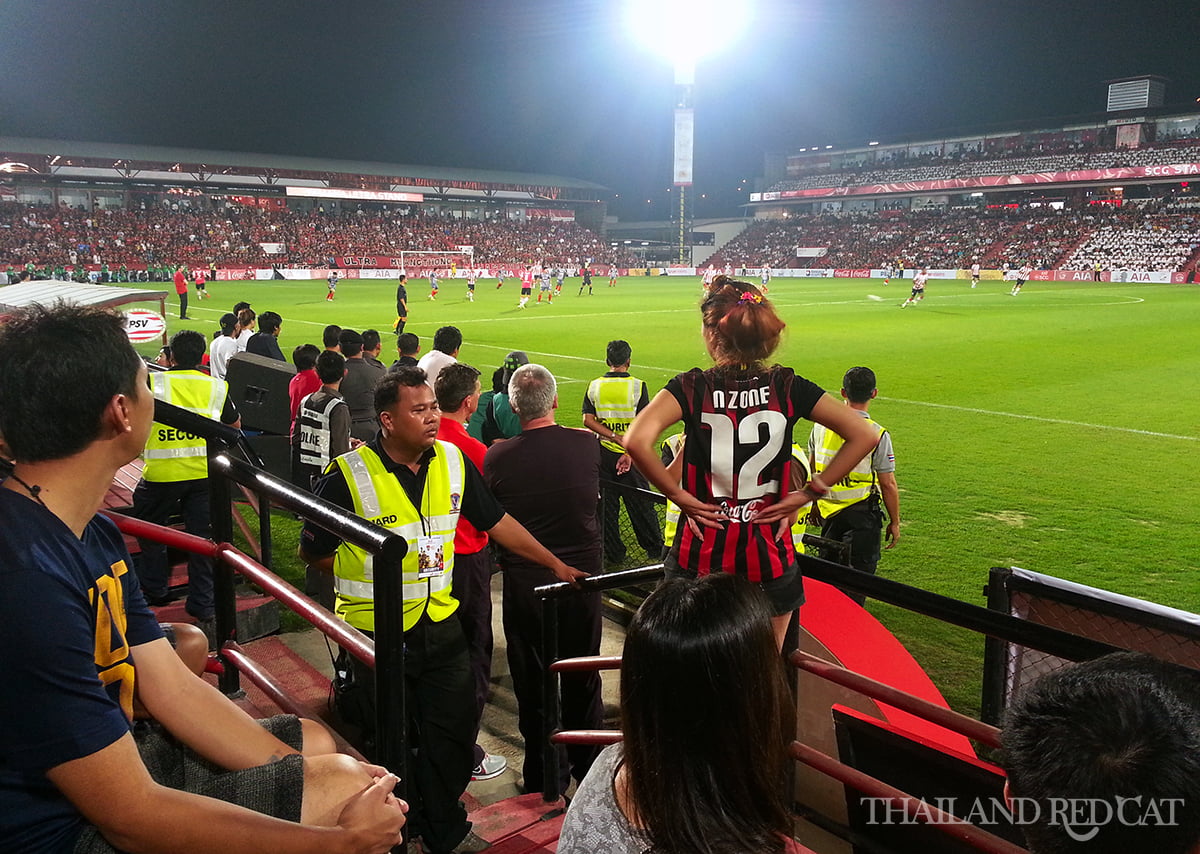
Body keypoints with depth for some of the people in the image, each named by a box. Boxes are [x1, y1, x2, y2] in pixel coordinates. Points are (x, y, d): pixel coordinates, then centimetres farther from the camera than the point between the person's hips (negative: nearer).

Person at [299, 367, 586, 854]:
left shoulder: (452, 461, -2)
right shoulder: (348, 476, -17)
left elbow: (496, 521, 6)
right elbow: (313, 552, -6)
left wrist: (554, 564, 8)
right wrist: (366, 578, 3)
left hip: (441, 626, 4)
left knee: (452, 735, 15)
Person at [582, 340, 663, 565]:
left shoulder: (594, 386, 1)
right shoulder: (638, 386, -8)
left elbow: (588, 420, -7)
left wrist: (615, 437, -11)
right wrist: (629, 452, -13)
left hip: (604, 453, 2)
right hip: (631, 454, -2)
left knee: (607, 504, 10)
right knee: (640, 503, 9)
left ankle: (614, 553, 16)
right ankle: (654, 549, 19)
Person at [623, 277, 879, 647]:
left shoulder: (692, 387, -11)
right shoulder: (787, 387, -5)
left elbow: (636, 441, -26)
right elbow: (864, 436, -6)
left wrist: (679, 496, -13)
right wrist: (808, 493, -3)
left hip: (701, 558, -1)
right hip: (770, 560, 2)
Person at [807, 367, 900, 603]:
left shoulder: (821, 424, -2)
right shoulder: (877, 434, -16)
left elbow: (812, 467, 9)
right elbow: (888, 484, -12)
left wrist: (814, 504, 23)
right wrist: (894, 522, 0)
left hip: (827, 510, 5)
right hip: (861, 513, -5)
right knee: (859, 570, 7)